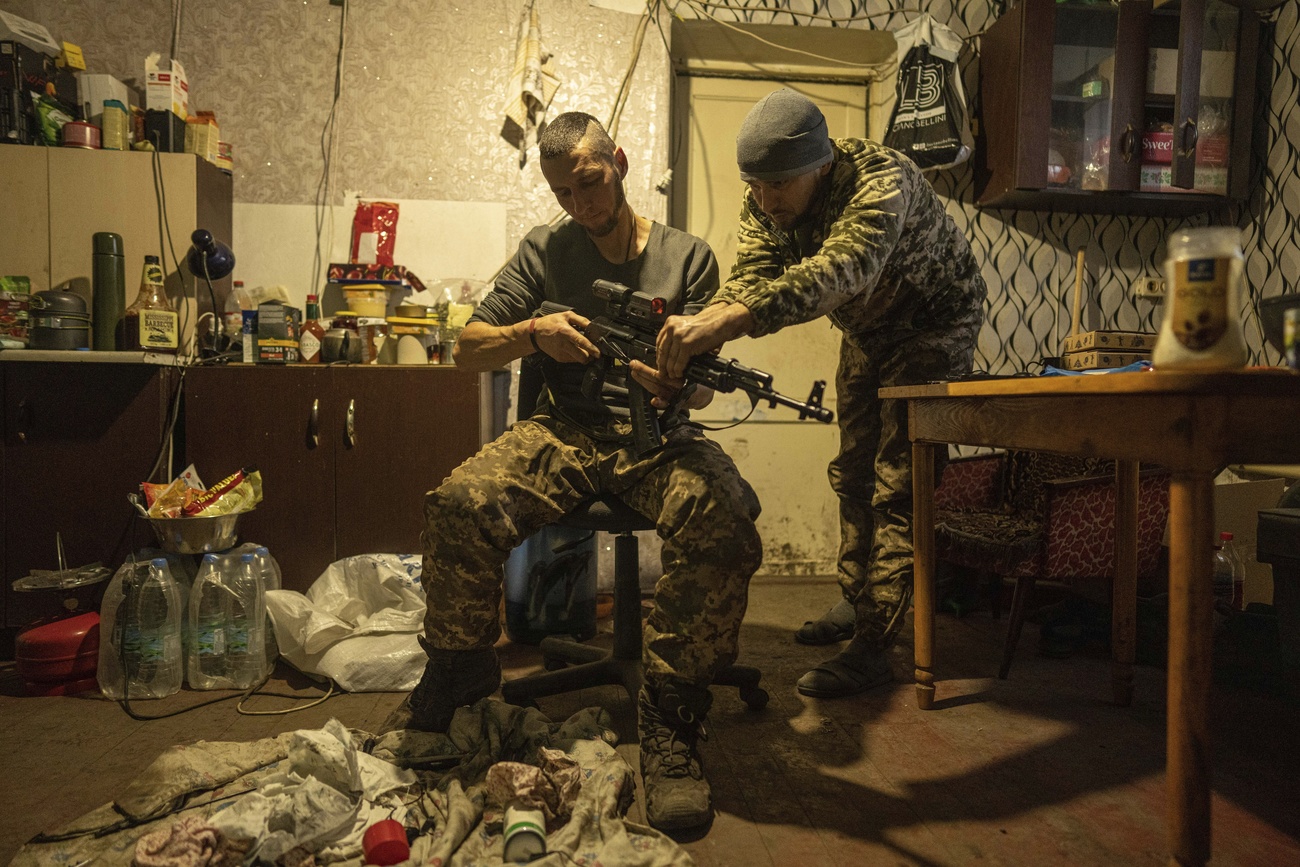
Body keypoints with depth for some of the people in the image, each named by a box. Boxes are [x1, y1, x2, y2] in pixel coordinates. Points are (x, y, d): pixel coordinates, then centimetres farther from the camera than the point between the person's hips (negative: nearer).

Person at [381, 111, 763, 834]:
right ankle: (456, 676, -1)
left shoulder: (687, 256, 9)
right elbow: (468, 348, 9)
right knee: (461, 504, -28)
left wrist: (673, 380, -22)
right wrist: (534, 333, -10)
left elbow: (702, 390, 2)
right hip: (565, 431, 2)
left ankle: (670, 720, -19)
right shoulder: (545, 251, 13)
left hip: (659, 437, -1)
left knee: (724, 523, -34)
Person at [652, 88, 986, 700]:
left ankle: (872, 645, -7)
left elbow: (839, 271, -55)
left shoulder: (881, 181, -37)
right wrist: (692, 338, -47)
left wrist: (722, 322, -68)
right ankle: (857, 600, 31)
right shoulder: (765, 201, -15)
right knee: (853, 472, 14)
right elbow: (748, 281, -26)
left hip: (934, 323, -7)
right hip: (865, 332, 7)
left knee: (899, 483, -12)